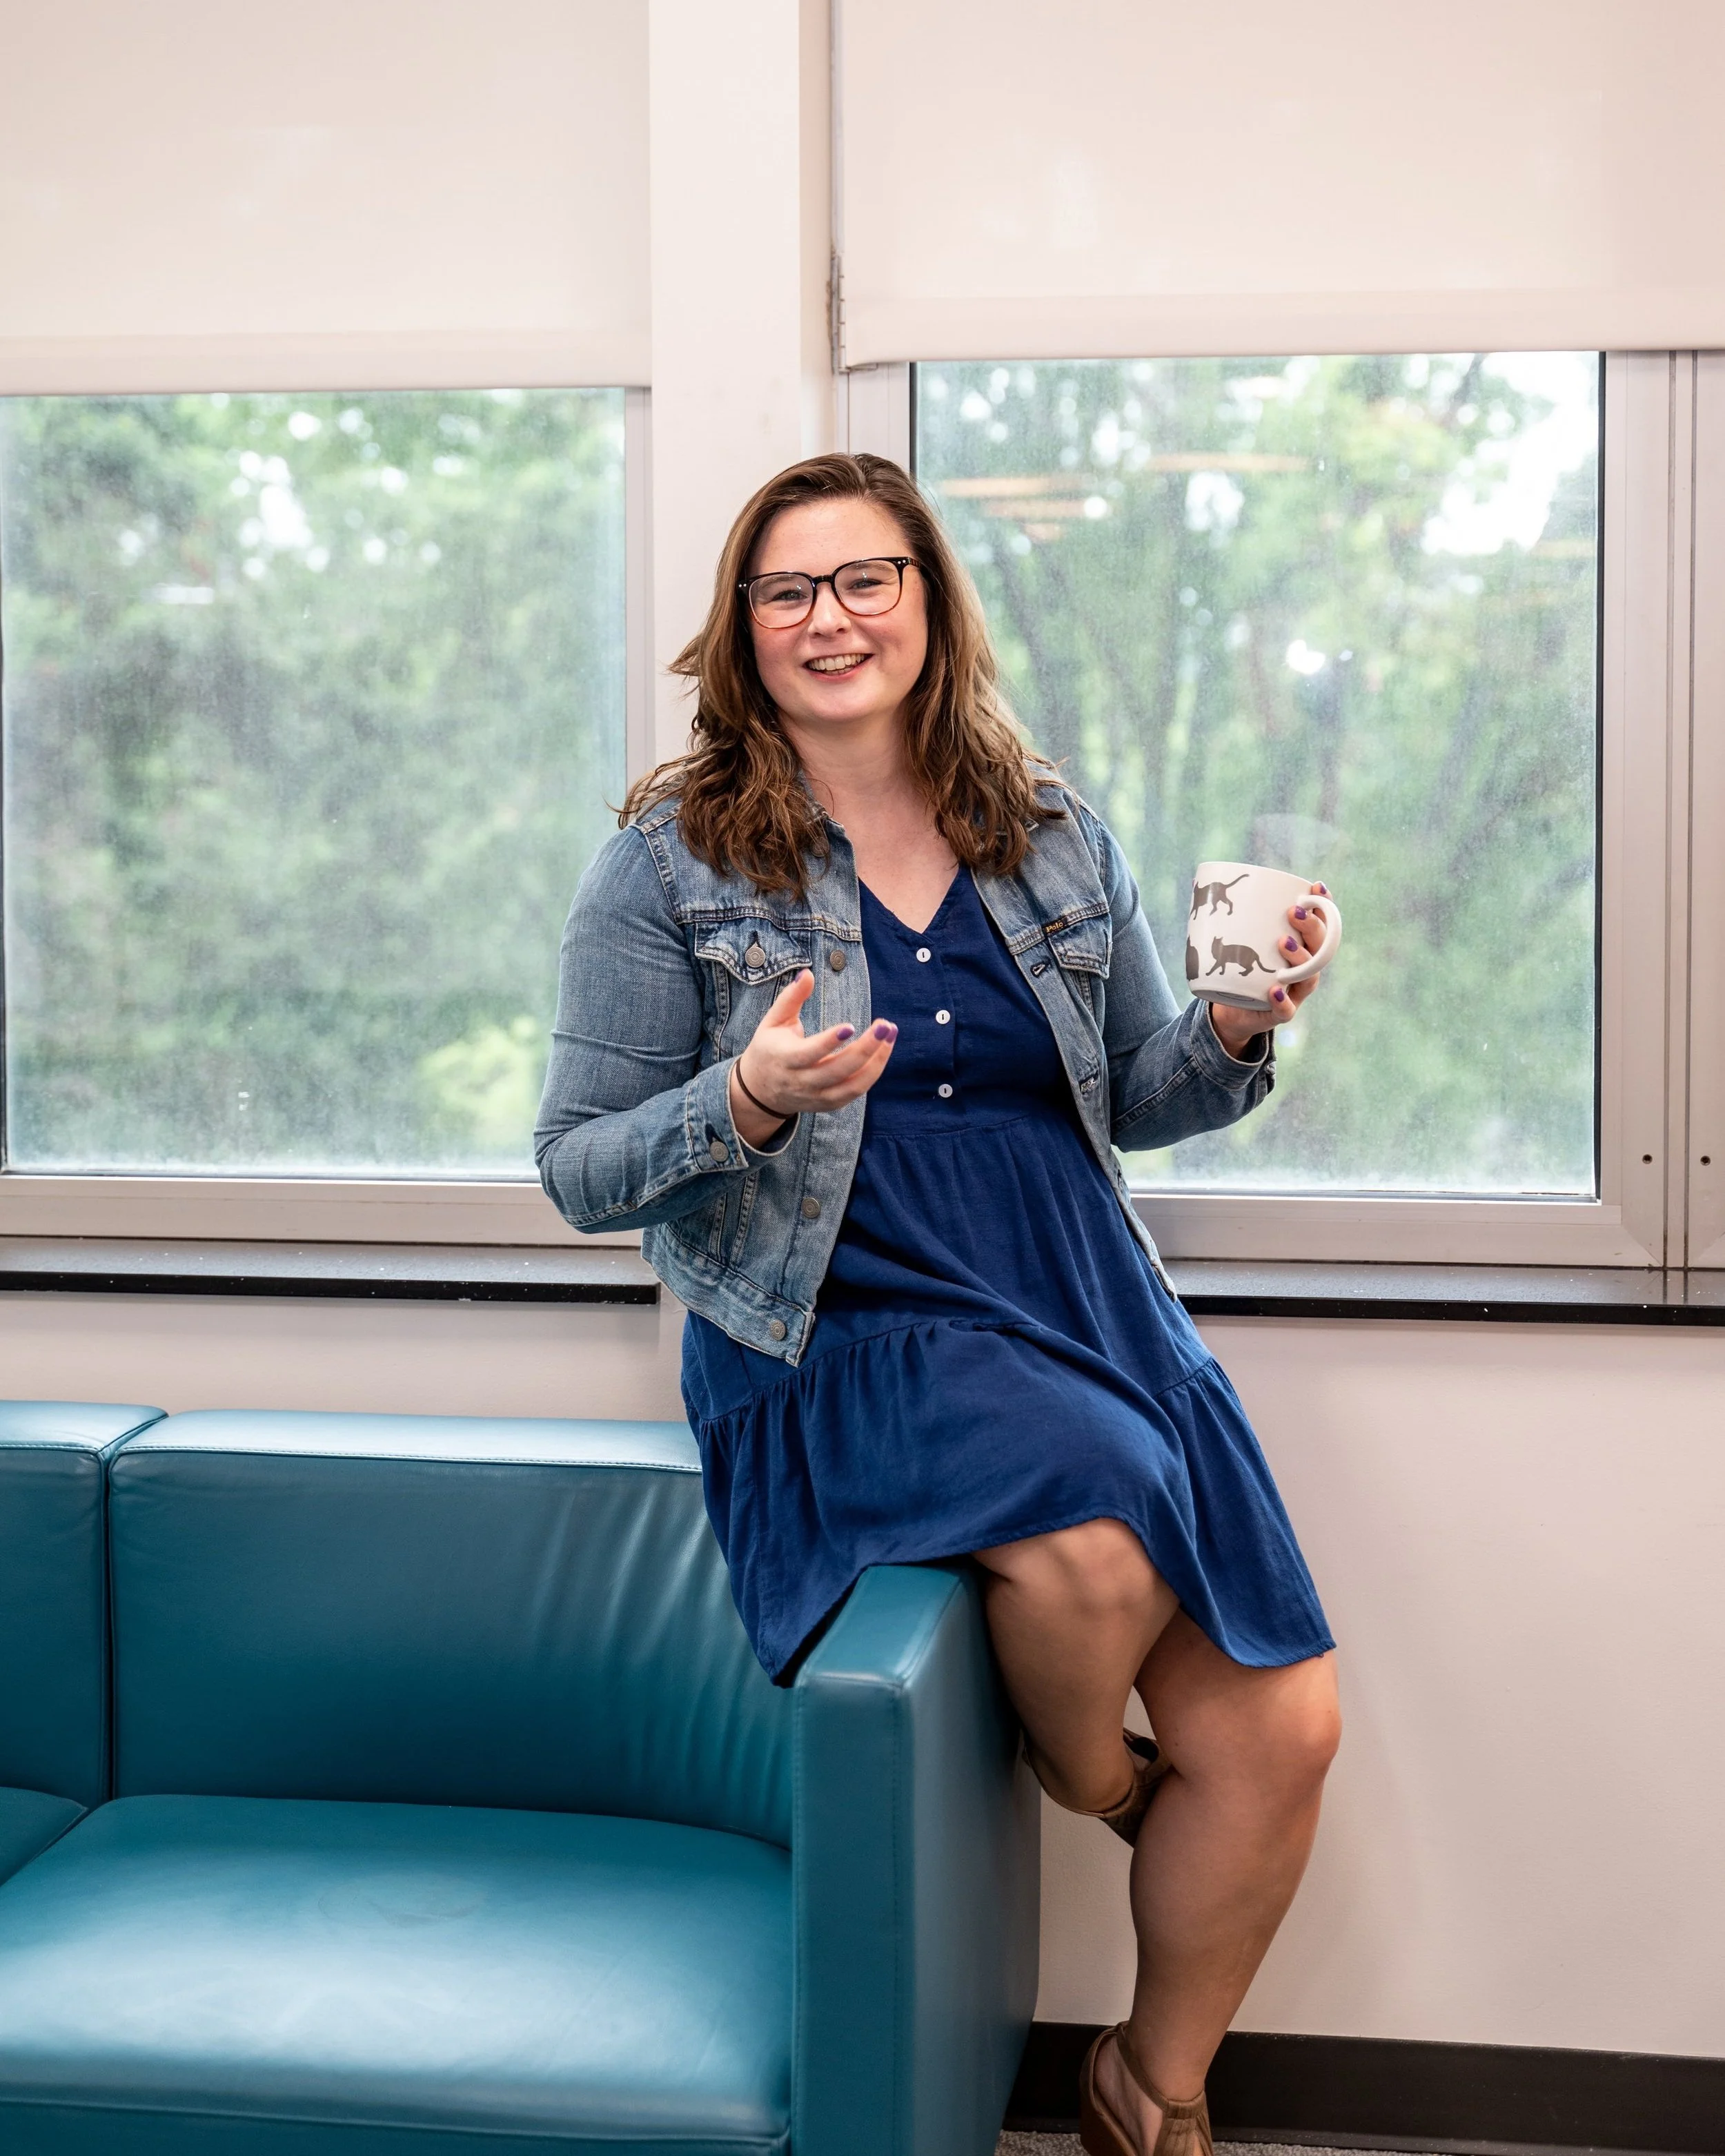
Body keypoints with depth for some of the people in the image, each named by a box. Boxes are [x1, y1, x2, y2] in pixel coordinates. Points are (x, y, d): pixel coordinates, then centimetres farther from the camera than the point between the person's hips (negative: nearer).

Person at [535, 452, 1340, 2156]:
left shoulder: (1053, 838, 11)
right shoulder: (673, 862, 0)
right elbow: (579, 1173, -2)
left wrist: (1233, 1031, -4)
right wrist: (750, 1105, -22)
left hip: (1088, 1310, 5)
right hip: (835, 1335, -4)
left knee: (1277, 1731, -7)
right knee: (1091, 1505, -35)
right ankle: (1085, 1781, 2)